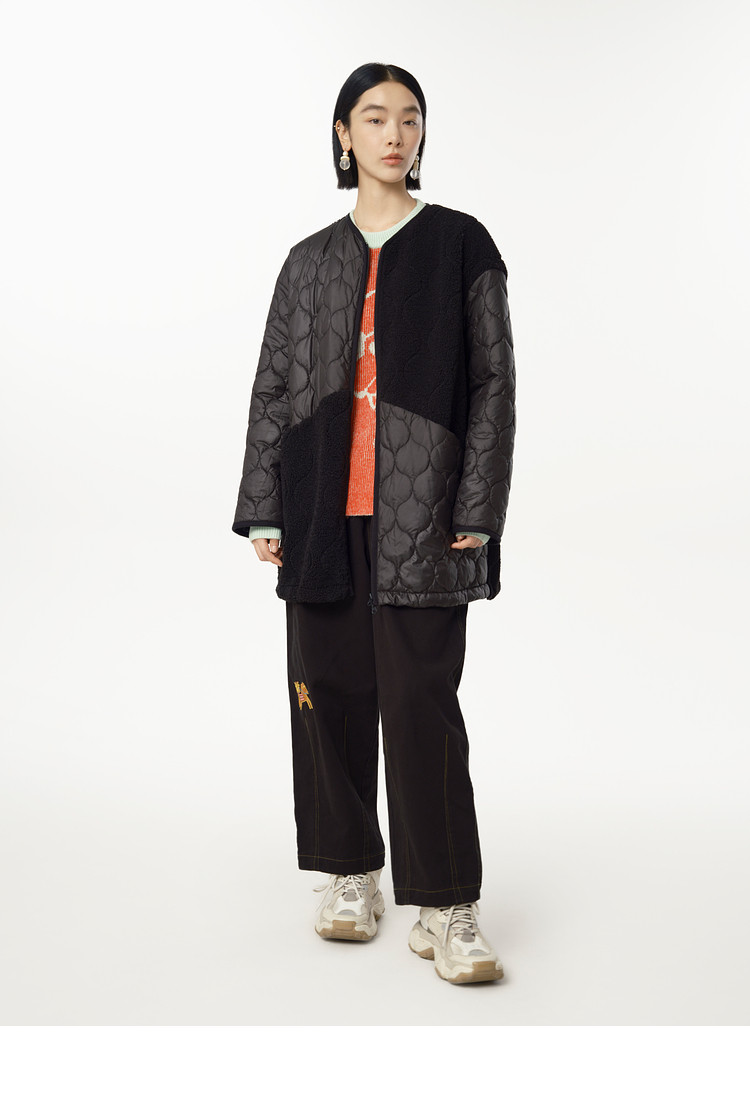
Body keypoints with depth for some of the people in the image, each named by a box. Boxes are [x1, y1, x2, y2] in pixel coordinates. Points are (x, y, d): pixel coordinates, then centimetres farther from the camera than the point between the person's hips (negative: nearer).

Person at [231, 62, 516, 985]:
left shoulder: (460, 244, 5)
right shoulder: (310, 261, 12)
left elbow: (493, 381, 0)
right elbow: (273, 388, 11)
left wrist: (475, 509, -8)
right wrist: (266, 512, 4)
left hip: (419, 511, -3)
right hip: (325, 511, 3)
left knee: (421, 699, -7)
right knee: (332, 690, 7)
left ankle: (446, 908, 0)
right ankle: (350, 875, 22)